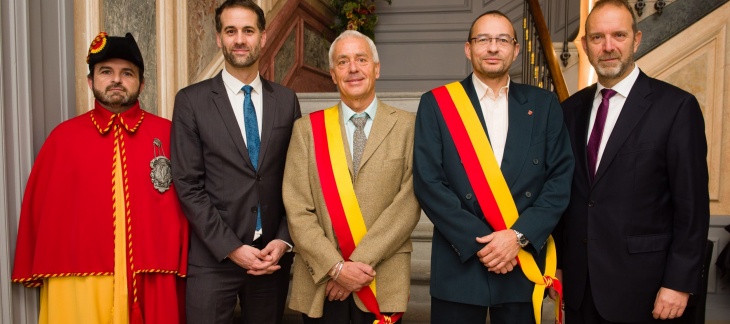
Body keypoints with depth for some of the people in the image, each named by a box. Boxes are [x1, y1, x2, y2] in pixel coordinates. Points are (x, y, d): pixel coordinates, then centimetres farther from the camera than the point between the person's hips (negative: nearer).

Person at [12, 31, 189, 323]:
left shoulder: (167, 134, 2)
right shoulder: (63, 136, 3)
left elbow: (185, 203, 2)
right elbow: (41, 207, 6)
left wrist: (180, 267, 0)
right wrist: (37, 272, 7)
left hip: (152, 282, 0)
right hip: (79, 283, 1)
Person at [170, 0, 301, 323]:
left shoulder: (286, 100, 5)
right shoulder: (191, 101, -2)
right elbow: (188, 186, -6)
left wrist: (284, 240, -5)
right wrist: (231, 248, -12)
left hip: (272, 254, 2)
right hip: (213, 258, -2)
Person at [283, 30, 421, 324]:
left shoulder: (406, 126, 0)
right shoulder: (307, 128, 4)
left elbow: (409, 203, -8)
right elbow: (298, 211, -2)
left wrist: (362, 261, -14)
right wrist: (336, 267, -12)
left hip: (383, 283, -1)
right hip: (320, 282, 1)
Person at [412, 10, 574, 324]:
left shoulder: (544, 104, 6)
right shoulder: (436, 103, 0)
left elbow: (561, 177, 0)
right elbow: (428, 182, -7)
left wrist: (519, 235, -12)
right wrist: (477, 241, -13)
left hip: (524, 262, 2)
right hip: (459, 262, -1)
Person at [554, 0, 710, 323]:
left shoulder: (676, 106, -9)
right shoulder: (572, 108, 5)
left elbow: (692, 206, -9)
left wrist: (679, 282, -10)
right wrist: (557, 261, 8)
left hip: (638, 281, -4)